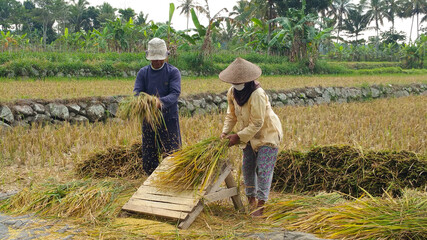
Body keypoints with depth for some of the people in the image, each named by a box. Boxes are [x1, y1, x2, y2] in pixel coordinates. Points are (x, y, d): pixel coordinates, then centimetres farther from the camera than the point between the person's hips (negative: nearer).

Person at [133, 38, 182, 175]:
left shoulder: (173, 72, -2)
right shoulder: (143, 73, 6)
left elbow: (175, 93, -16)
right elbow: (136, 92, -5)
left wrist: (161, 102, -36)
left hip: (169, 119, -3)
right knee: (148, 159, 9)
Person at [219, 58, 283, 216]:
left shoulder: (257, 94, -29)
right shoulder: (232, 92, -5)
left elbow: (257, 123, -26)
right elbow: (231, 114, 6)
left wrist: (239, 137, -24)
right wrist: (225, 131, -7)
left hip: (267, 134, -7)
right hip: (249, 136, 7)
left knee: (263, 169, -9)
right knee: (247, 167, 10)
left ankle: (260, 203, -5)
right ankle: (251, 197, 26)